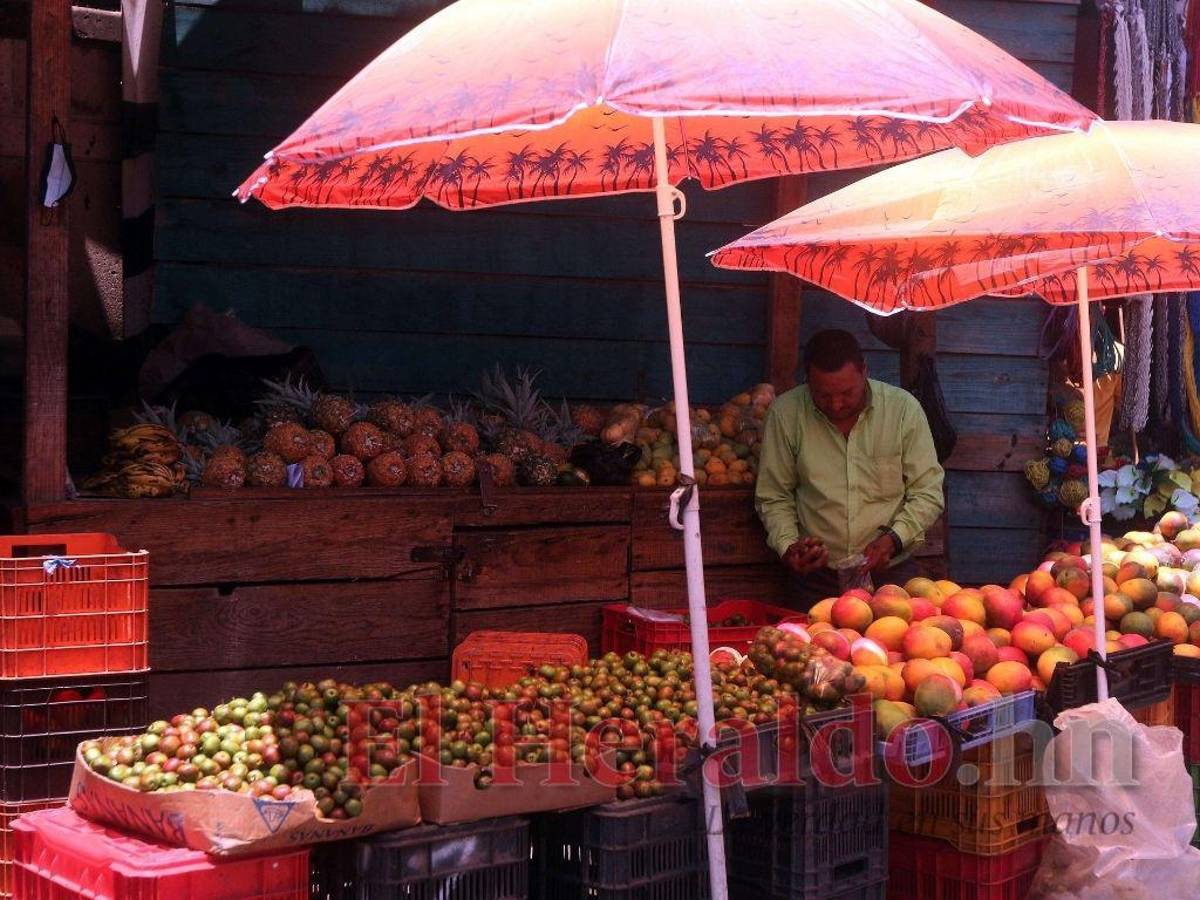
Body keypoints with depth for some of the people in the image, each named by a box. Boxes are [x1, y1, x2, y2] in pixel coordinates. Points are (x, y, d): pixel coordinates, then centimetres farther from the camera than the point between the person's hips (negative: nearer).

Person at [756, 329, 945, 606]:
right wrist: (787, 546, -10)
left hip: (892, 571, 0)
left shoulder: (904, 408, -3)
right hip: (818, 578, 0)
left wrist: (894, 539, -14)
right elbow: (773, 497, 6)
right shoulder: (785, 414, -3)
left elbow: (927, 493, 1)